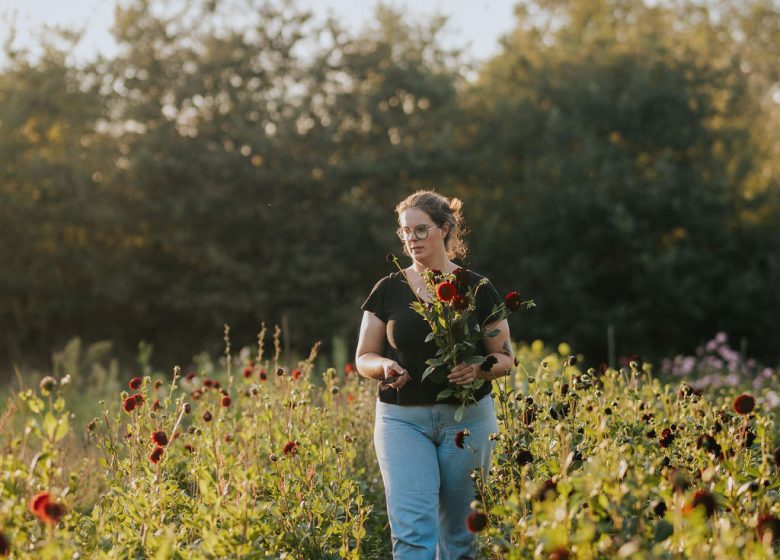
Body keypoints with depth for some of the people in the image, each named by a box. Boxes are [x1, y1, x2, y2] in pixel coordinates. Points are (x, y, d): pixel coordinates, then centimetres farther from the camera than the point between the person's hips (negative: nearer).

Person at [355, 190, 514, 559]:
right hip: (402, 418, 0)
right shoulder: (389, 290, 5)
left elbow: (505, 357, 6)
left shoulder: (477, 289, 3)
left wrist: (478, 369, -16)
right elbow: (363, 358, 8)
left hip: (467, 418, 0)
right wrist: (384, 366, -15)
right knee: (412, 528, -13)